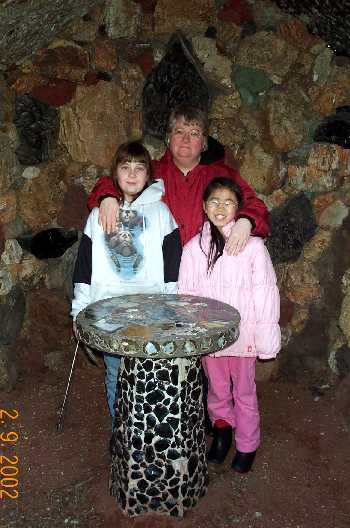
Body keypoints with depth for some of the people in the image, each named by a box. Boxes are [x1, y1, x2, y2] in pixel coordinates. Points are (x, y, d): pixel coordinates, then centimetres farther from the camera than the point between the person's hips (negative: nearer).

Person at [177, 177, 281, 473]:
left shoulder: (253, 246, -10)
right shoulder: (193, 247, -2)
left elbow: (265, 293, -8)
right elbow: (185, 294, 2)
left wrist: (265, 338, -9)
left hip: (242, 334, -2)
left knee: (244, 392, 14)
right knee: (217, 389, 19)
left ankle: (247, 446, 36)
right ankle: (222, 428, 47)